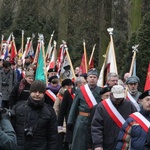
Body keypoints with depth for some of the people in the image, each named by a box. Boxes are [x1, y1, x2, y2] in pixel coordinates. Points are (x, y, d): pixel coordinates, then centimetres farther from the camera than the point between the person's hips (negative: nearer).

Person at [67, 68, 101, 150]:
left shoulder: (101, 91, 2)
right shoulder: (80, 90, 3)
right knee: (79, 143, 2)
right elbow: (74, 107, 5)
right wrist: (70, 121, 0)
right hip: (82, 120, 0)